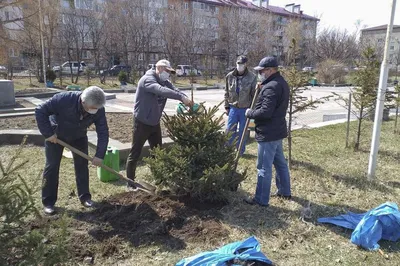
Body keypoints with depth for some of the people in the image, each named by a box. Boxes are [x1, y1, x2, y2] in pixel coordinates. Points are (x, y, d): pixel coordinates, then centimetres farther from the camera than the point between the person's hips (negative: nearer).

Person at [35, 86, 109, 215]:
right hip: (55, 135, -3)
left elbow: (103, 132, -23)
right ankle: (48, 201, 11)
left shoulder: (99, 110, -27)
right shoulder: (64, 99, -38)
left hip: (79, 136, 3)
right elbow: (40, 111, -28)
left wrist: (99, 155, -29)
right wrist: (48, 133, -29)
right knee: (52, 166, 0)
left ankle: (84, 196, 16)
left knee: (82, 165, 2)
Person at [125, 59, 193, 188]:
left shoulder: (165, 82, 6)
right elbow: (160, 90, -38)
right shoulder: (147, 79, -19)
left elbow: (175, 90, -9)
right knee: (135, 153, 3)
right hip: (142, 123, -8)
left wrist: (188, 101, -30)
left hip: (155, 123, 8)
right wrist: (181, 98, -46)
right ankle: (130, 182, 15)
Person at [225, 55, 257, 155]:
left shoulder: (252, 77, -10)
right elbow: (227, 93, 8)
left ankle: (240, 151, 26)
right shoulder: (230, 76, -1)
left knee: (242, 132, 11)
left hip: (245, 109, -2)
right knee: (230, 130, 8)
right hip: (233, 108, 2)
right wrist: (227, 106, 8)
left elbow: (254, 94, -6)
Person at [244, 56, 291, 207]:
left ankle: (261, 199, 8)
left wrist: (249, 113, -12)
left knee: (264, 167, -2)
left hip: (268, 133, -11)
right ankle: (285, 191, 34)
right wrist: (262, 89, 7)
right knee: (280, 162, 20)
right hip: (277, 130, 11)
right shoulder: (281, 83, 13)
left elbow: (265, 112, -28)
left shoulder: (271, 87, -22)